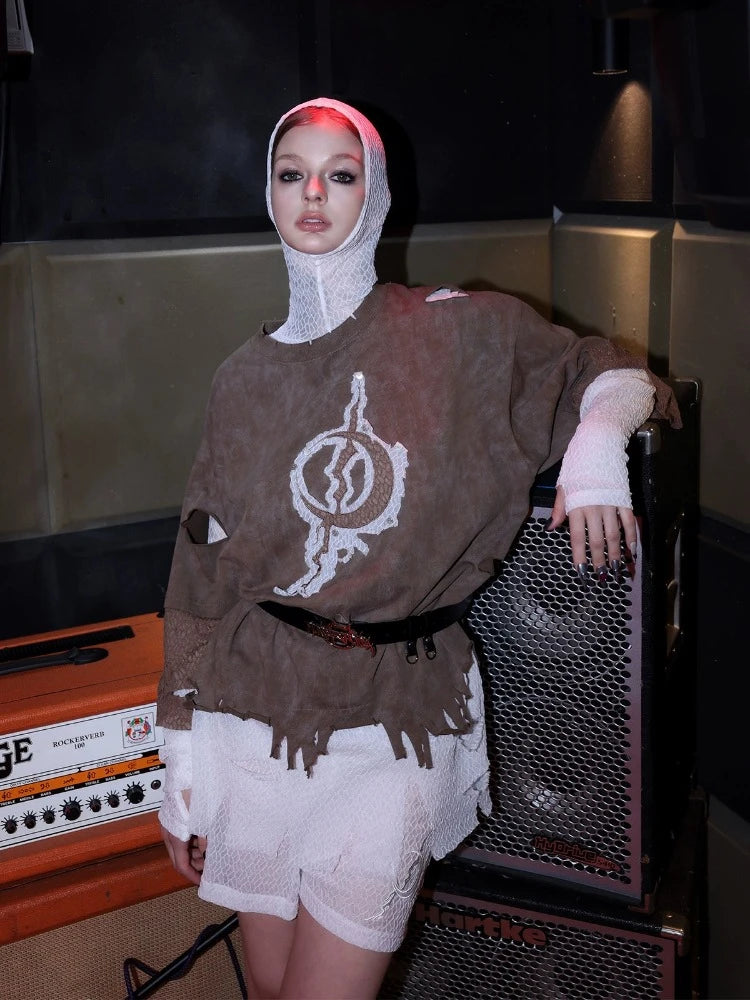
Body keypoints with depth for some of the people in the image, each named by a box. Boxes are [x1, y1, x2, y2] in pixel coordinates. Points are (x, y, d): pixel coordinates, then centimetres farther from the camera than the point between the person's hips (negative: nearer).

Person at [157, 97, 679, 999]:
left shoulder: (457, 333, -2)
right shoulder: (244, 380, 5)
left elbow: (616, 376, 9)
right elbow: (202, 578, 7)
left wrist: (596, 447, -15)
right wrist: (181, 768, 6)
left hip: (395, 723, -3)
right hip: (255, 716, 3)